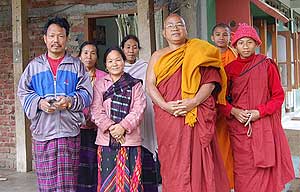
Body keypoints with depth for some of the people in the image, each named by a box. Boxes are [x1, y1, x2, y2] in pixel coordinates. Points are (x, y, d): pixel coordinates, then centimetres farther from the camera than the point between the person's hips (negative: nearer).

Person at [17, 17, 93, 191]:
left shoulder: (76, 65, 10)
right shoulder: (34, 66, 13)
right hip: (43, 130, 1)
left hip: (69, 131, -1)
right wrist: (39, 103, -9)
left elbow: (87, 93, 5)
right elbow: (23, 92, 10)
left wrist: (70, 101, -15)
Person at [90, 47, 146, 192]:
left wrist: (123, 127, -15)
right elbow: (96, 110, 1)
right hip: (106, 140, 1)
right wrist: (110, 127, -13)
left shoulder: (135, 85, 9)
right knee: (108, 179, 2)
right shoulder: (99, 84, 11)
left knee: (129, 178, -1)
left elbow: (139, 109, -2)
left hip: (130, 138, -1)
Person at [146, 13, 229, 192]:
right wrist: (165, 105, -11)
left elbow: (211, 81, 0)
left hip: (197, 116, -2)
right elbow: (150, 85, 6)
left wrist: (193, 102, -15)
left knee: (197, 160, -4)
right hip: (167, 117, 2)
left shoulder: (199, 52, 10)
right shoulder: (158, 56, 17)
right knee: (172, 162, 1)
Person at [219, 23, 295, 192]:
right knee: (243, 173, 0)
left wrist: (260, 112, -11)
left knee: (264, 172, 0)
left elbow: (278, 96, 2)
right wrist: (233, 111, -9)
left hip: (264, 126, -1)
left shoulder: (267, 65, 1)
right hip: (239, 129, 1)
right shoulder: (229, 69, 6)